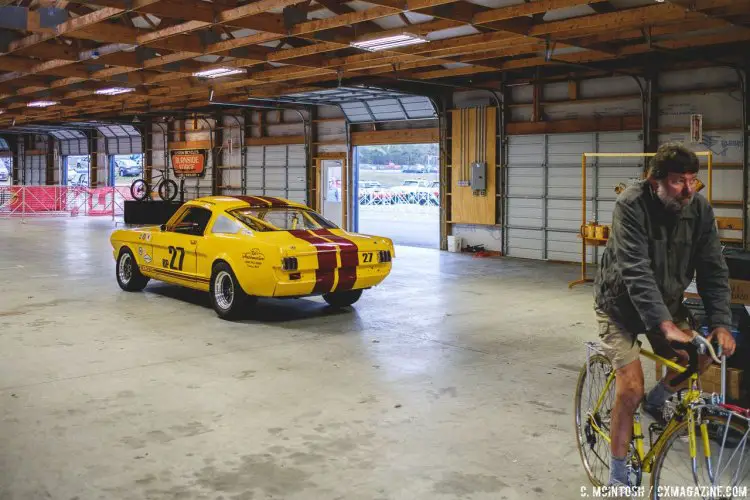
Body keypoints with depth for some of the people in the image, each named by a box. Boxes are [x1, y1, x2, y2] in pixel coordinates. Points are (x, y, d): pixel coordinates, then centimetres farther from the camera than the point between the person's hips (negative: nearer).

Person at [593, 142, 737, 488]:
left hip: (666, 301, 5)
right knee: (631, 387, -12)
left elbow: (713, 270, -11)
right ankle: (619, 477, 4)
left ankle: (657, 401, 20)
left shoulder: (700, 210, -13)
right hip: (621, 304, -5)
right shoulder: (631, 205, -28)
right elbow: (636, 271, -35)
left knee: (696, 358, -13)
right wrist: (664, 324, -43)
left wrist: (721, 323, -23)